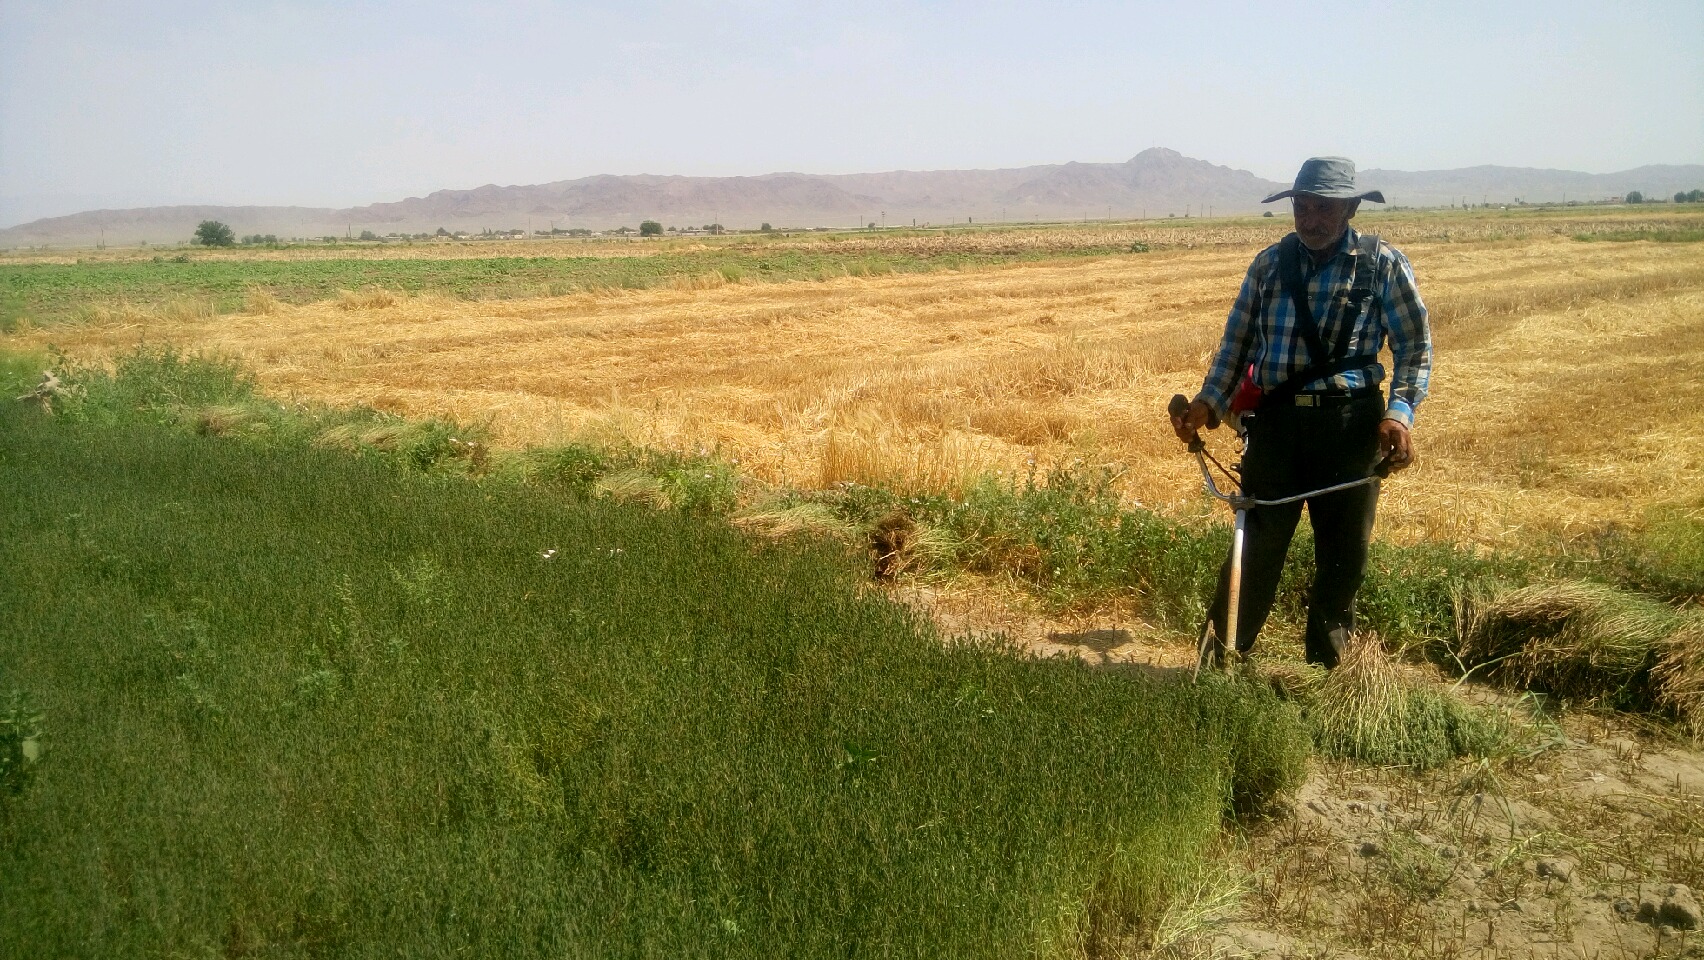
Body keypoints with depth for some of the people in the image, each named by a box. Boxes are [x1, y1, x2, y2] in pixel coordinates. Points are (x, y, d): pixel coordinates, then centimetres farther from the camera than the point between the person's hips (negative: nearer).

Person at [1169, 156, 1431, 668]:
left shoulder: (1383, 264, 0)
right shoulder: (1270, 262, 7)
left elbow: (1415, 343, 1)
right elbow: (1237, 339, 9)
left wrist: (1400, 412, -13)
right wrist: (1207, 402, -4)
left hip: (1350, 424, -1)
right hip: (1276, 420, 1)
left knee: (1342, 552, 8)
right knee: (1257, 543, 1)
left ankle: (1325, 665, 24)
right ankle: (1218, 661, 8)